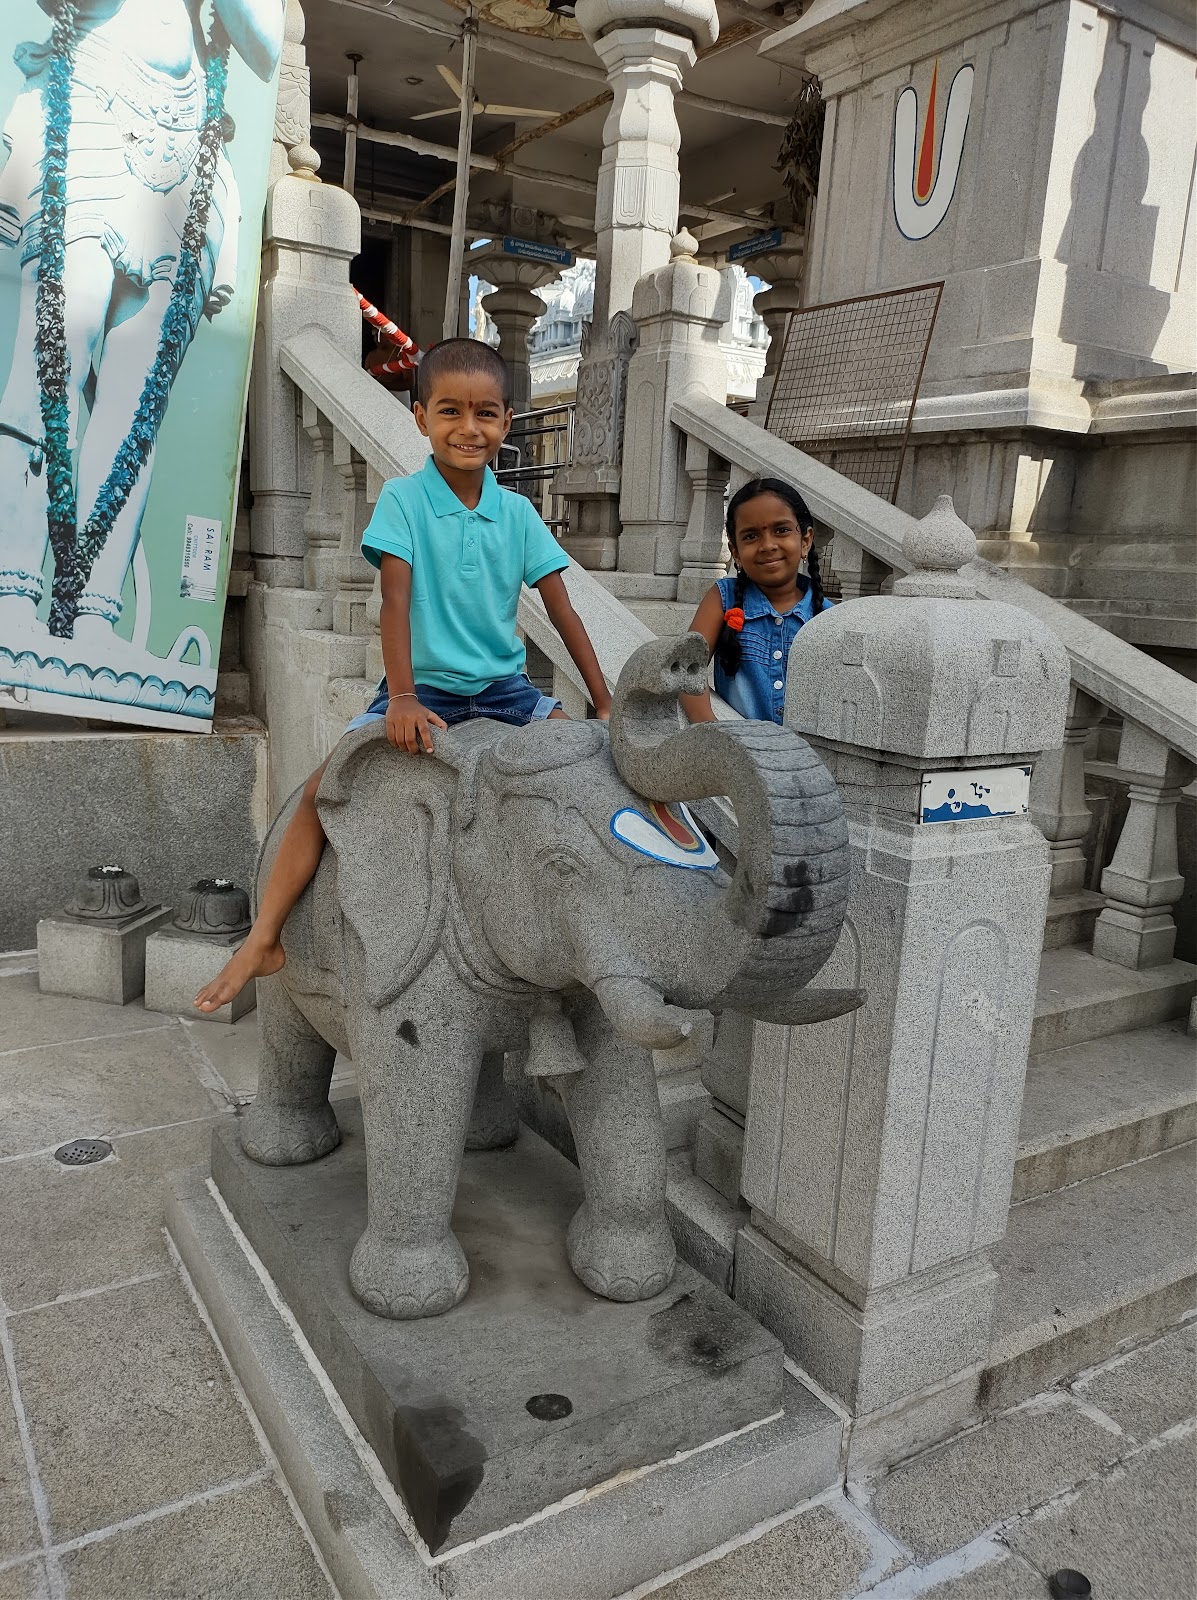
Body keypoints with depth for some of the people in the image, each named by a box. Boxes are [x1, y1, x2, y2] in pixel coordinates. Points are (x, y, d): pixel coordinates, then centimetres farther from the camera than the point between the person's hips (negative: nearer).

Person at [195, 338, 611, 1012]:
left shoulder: (518, 513, 3)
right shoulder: (403, 499, -4)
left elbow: (563, 612, 2)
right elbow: (397, 601, -13)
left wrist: (606, 705, -3)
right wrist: (403, 698, -24)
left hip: (504, 687, 3)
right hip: (423, 687, -3)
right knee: (326, 786, -18)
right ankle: (265, 940, -11)